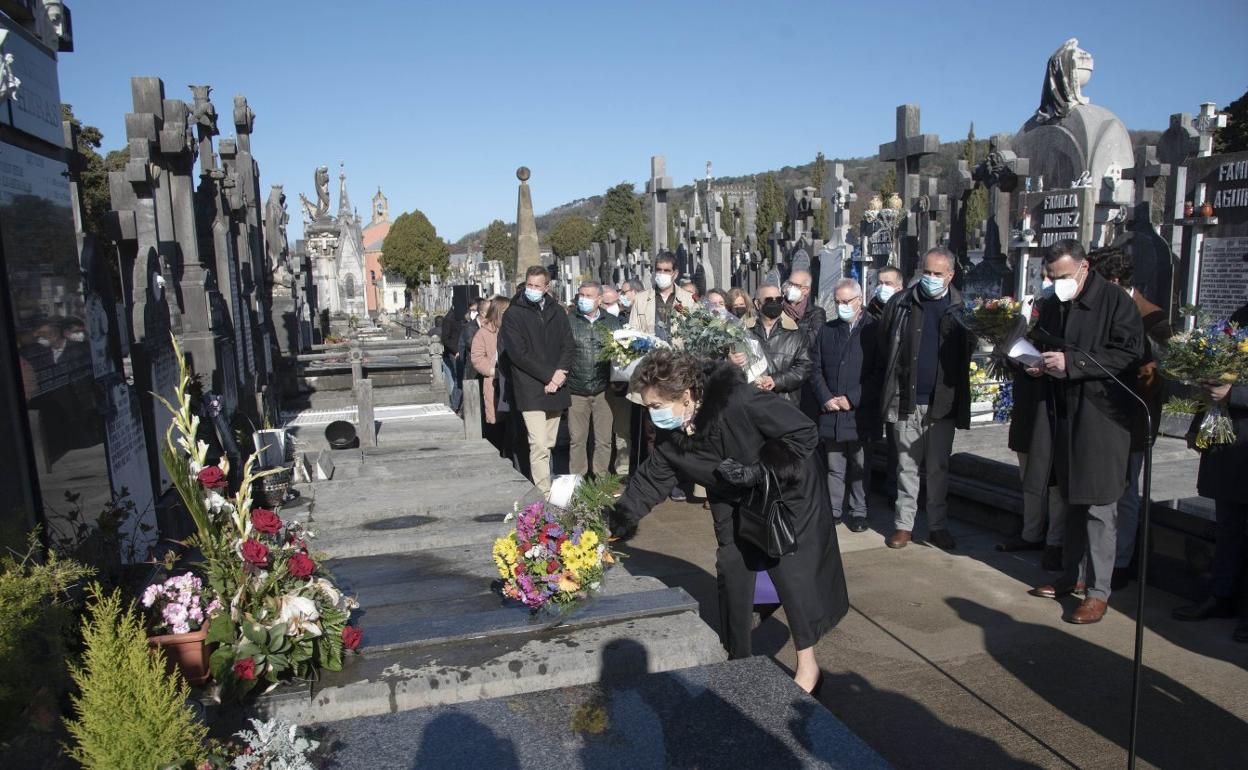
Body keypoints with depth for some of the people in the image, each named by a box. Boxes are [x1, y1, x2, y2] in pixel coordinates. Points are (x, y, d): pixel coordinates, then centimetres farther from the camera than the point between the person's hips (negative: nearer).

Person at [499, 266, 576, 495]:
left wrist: (561, 372, -6)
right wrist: (548, 376, -11)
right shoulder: (513, 315, -1)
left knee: (549, 444, 10)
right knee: (539, 445, -12)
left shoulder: (557, 312, 13)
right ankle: (544, 496, -12)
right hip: (531, 390, -5)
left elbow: (569, 345, 12)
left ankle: (544, 489, 20)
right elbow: (518, 354, -8)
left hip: (555, 388, 5)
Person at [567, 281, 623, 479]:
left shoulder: (612, 322, 9)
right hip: (576, 390, -1)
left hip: (604, 390, 1)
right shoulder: (569, 322, 5)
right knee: (576, 439, 5)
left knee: (604, 439, 4)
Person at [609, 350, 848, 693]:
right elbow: (650, 480, -3)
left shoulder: (740, 401, -36)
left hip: (789, 492, -6)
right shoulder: (670, 436, -15)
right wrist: (617, 520, -12)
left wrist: (758, 470, -31)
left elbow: (804, 433, -28)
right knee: (732, 573, 5)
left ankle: (808, 665, 15)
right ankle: (738, 658, 24)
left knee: (792, 571, -5)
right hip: (735, 503, 6)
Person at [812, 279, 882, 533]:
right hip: (831, 411, 3)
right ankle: (833, 510, 19)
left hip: (860, 412, -3)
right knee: (834, 465, 9)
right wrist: (826, 398, -3)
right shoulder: (826, 330, 12)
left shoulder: (873, 329, -3)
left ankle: (859, 511, 17)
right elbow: (816, 369, 11)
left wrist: (853, 399, -11)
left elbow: (879, 372, -7)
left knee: (859, 464, 6)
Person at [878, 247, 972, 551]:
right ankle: (904, 523, 17)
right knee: (907, 465, 8)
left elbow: (971, 347, 6)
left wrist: (954, 381, -3)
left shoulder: (961, 308, -1)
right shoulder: (901, 303, 0)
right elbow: (883, 341, 8)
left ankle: (938, 526, 19)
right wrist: (898, 373, 8)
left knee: (938, 467, 9)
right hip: (906, 399, 0)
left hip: (943, 401, 0)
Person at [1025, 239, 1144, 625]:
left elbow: (1129, 354, -15)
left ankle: (1098, 591, 7)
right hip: (1060, 413, 7)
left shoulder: (1115, 301, -8)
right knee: (1069, 501, 15)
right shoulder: (1052, 305, 11)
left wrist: (1071, 362, -21)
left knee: (1098, 506, -3)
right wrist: (1038, 364, 3)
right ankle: (1072, 576, 29)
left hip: (1101, 415, -6)